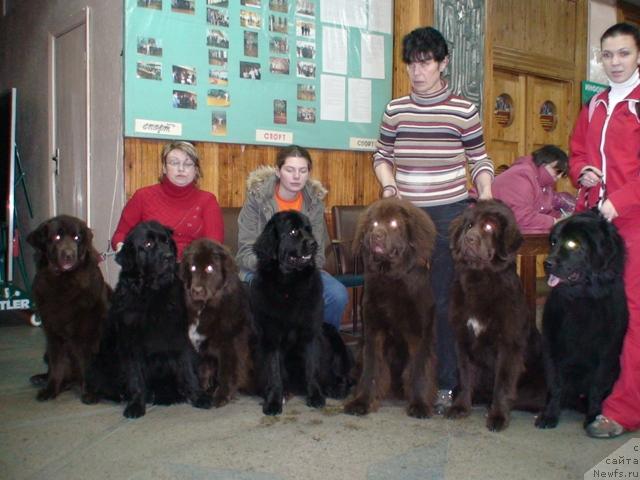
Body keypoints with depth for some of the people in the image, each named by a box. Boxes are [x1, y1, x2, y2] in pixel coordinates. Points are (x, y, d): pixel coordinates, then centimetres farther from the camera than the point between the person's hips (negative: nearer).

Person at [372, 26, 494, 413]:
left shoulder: (463, 111, -4)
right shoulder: (395, 109, 5)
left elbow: (480, 160, 4)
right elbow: (382, 156, 16)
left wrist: (486, 194, -12)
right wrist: (389, 185, -2)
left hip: (450, 215, -3)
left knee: (445, 300, -1)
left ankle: (446, 384, 10)